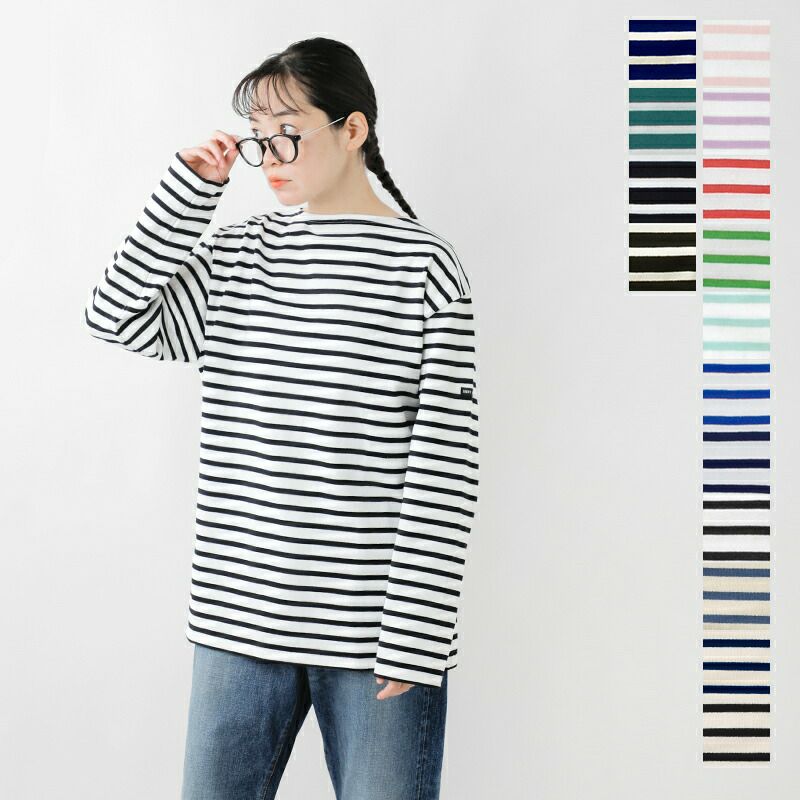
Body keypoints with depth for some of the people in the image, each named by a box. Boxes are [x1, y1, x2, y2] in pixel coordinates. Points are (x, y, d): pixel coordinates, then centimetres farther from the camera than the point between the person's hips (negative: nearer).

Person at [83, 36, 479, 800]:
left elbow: (444, 463, -8)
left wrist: (415, 639, -12)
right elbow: (117, 318, 2)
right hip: (239, 616, 4)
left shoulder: (424, 267, -5)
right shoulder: (236, 255, 10)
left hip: (371, 627, -4)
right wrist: (190, 185, -1)